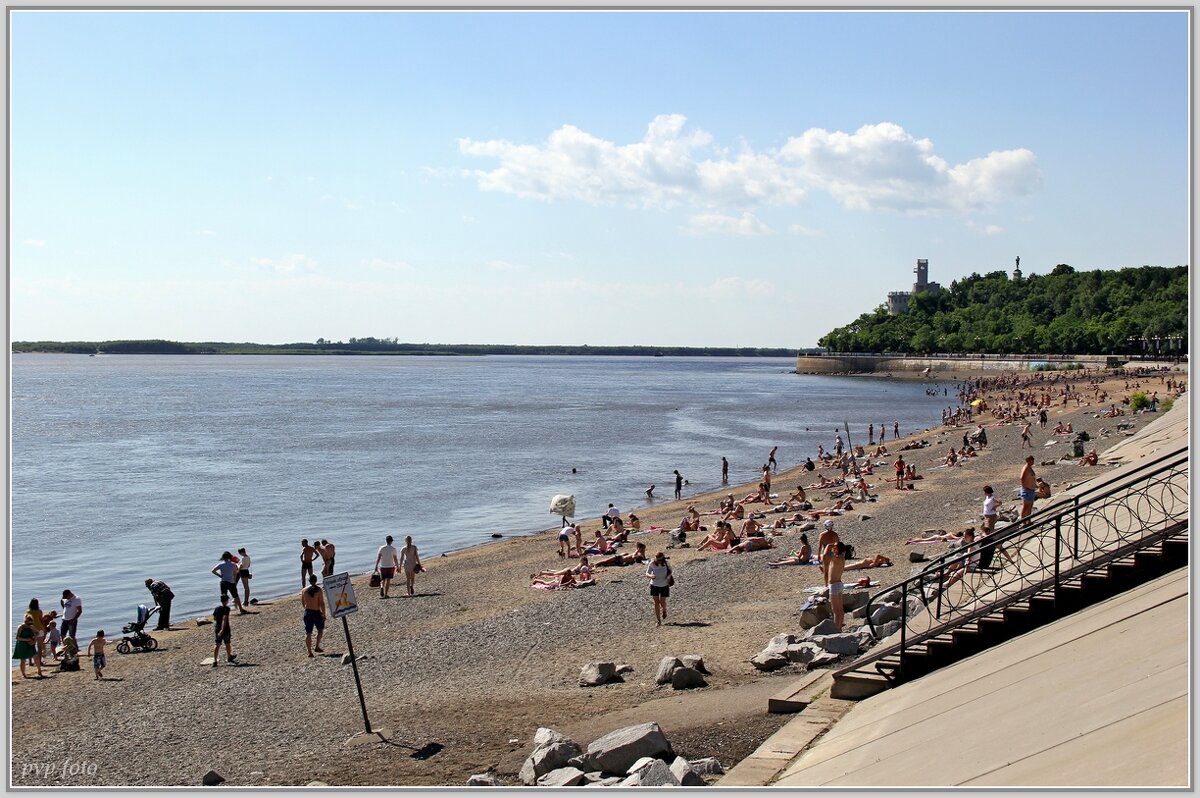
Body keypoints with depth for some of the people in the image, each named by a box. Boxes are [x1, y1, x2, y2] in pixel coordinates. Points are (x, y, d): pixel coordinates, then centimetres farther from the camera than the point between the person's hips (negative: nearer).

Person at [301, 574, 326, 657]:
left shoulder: (304, 590, 1)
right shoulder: (319, 590, -11)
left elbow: (302, 603, 10)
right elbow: (322, 603, -13)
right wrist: (324, 614, -6)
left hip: (307, 612, 3)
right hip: (317, 612, -3)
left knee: (308, 633, 7)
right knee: (320, 629, 21)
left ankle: (309, 652, 4)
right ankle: (317, 647, 18)